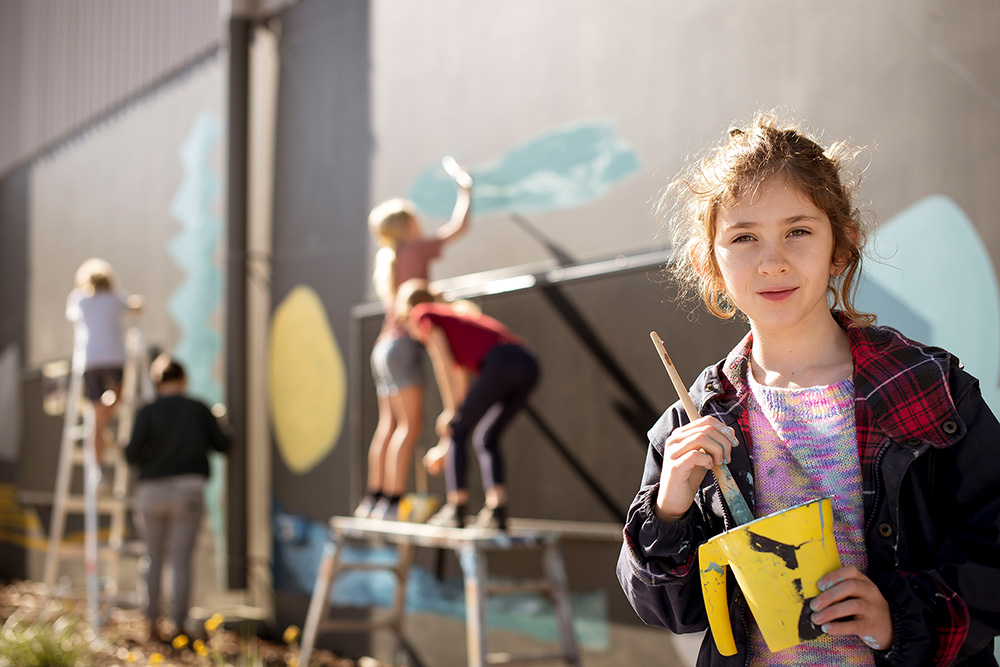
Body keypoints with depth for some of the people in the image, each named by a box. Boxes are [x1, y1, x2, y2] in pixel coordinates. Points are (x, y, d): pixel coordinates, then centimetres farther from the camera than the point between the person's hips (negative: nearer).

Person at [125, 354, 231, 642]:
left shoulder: (148, 412, -1)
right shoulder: (199, 409, 3)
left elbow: (132, 453, -8)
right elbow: (222, 445, 8)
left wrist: (136, 457, 15)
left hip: (152, 490, 0)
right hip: (188, 489, 0)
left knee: (154, 558, 14)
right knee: (181, 559, 4)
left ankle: (152, 621, 14)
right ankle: (179, 624, 2)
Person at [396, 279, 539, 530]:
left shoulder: (423, 314, 17)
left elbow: (443, 362, 0)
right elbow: (462, 390, 41)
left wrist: (451, 412, 0)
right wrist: (444, 445, 46)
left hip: (501, 364, -7)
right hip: (528, 365, 7)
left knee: (457, 432, 9)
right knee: (486, 438, 19)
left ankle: (456, 510, 7)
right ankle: (496, 511, 6)